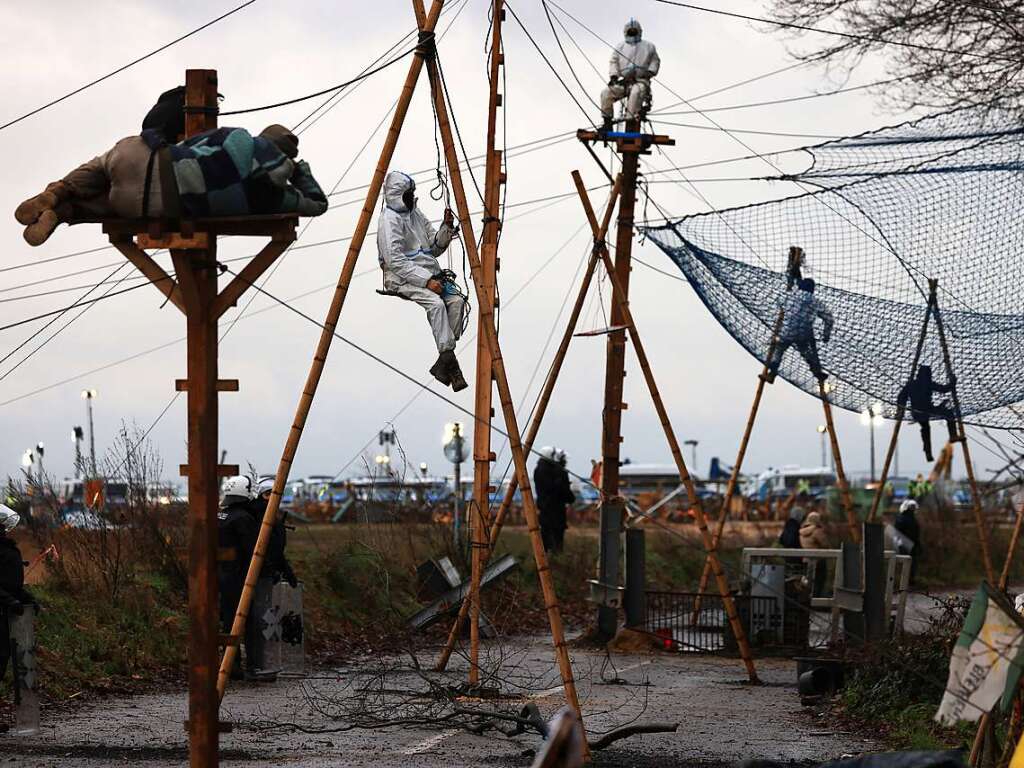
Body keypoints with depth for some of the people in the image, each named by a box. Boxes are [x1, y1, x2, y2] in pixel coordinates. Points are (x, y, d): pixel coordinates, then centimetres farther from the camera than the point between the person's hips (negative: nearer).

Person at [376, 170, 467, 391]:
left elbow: (435, 248, 19)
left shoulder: (415, 214, 17)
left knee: (456, 300, -19)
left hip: (429, 274, 7)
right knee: (436, 303, -32)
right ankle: (449, 359, -29)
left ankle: (444, 363, -18)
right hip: (402, 279, -7)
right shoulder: (389, 220, -8)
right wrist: (426, 281, -22)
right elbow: (395, 261, -17)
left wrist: (446, 228, 0)